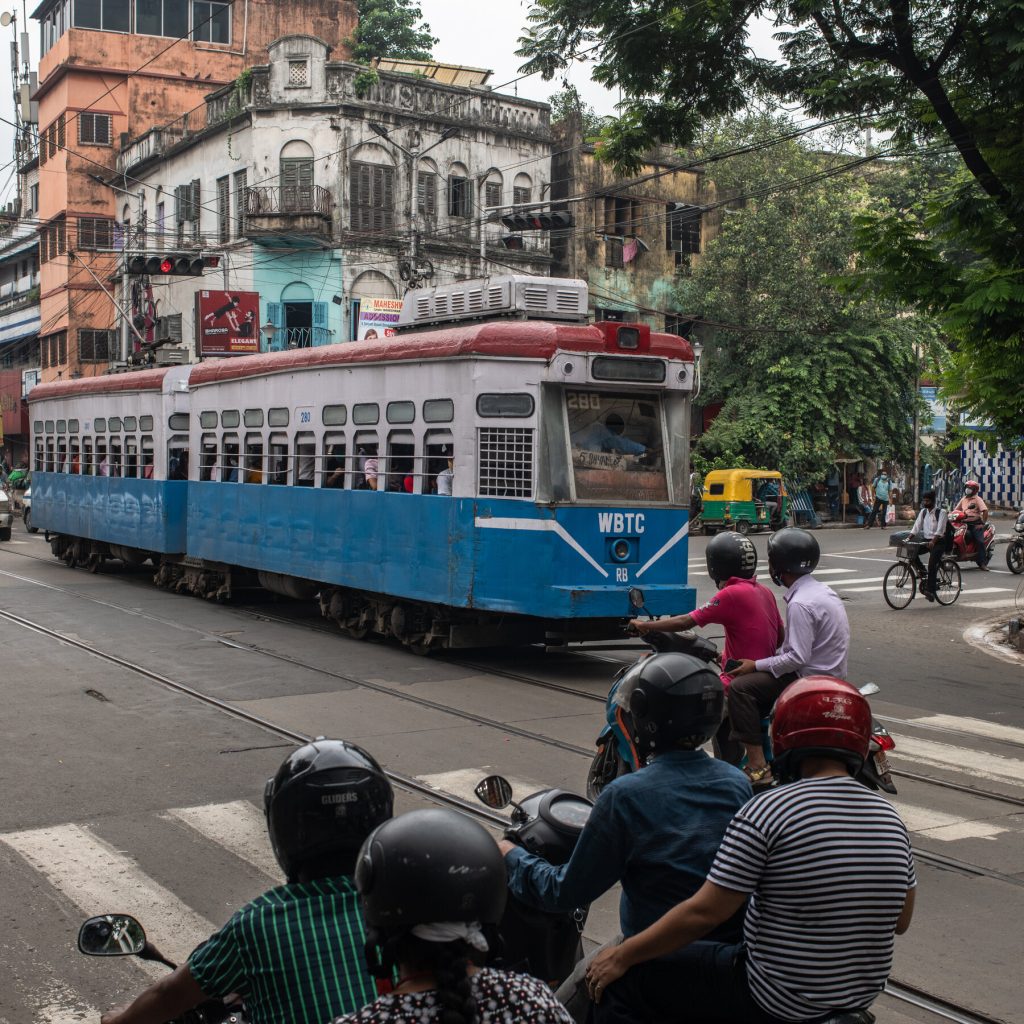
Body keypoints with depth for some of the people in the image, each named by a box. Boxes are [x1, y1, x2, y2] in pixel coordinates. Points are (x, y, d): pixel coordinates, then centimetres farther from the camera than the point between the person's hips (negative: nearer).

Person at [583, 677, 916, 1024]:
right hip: (862, 994, 7)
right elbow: (901, 921, 9)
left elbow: (704, 912, -20)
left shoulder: (768, 811, -21)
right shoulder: (889, 818, -2)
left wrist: (621, 956, -8)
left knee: (620, 983, 4)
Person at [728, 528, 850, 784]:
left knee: (740, 687, -17)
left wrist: (756, 665, -15)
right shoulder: (821, 589, 10)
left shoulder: (800, 604, -21)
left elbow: (798, 658, -24)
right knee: (756, 678, 25)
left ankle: (758, 767, -19)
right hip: (830, 673, 11)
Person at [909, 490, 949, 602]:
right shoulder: (923, 512, 10)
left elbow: (940, 530, -20)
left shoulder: (941, 512, -8)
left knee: (932, 563, -22)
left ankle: (931, 590, -18)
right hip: (926, 540, 6)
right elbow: (916, 527, 3)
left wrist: (933, 542, -35)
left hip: (938, 541, -6)